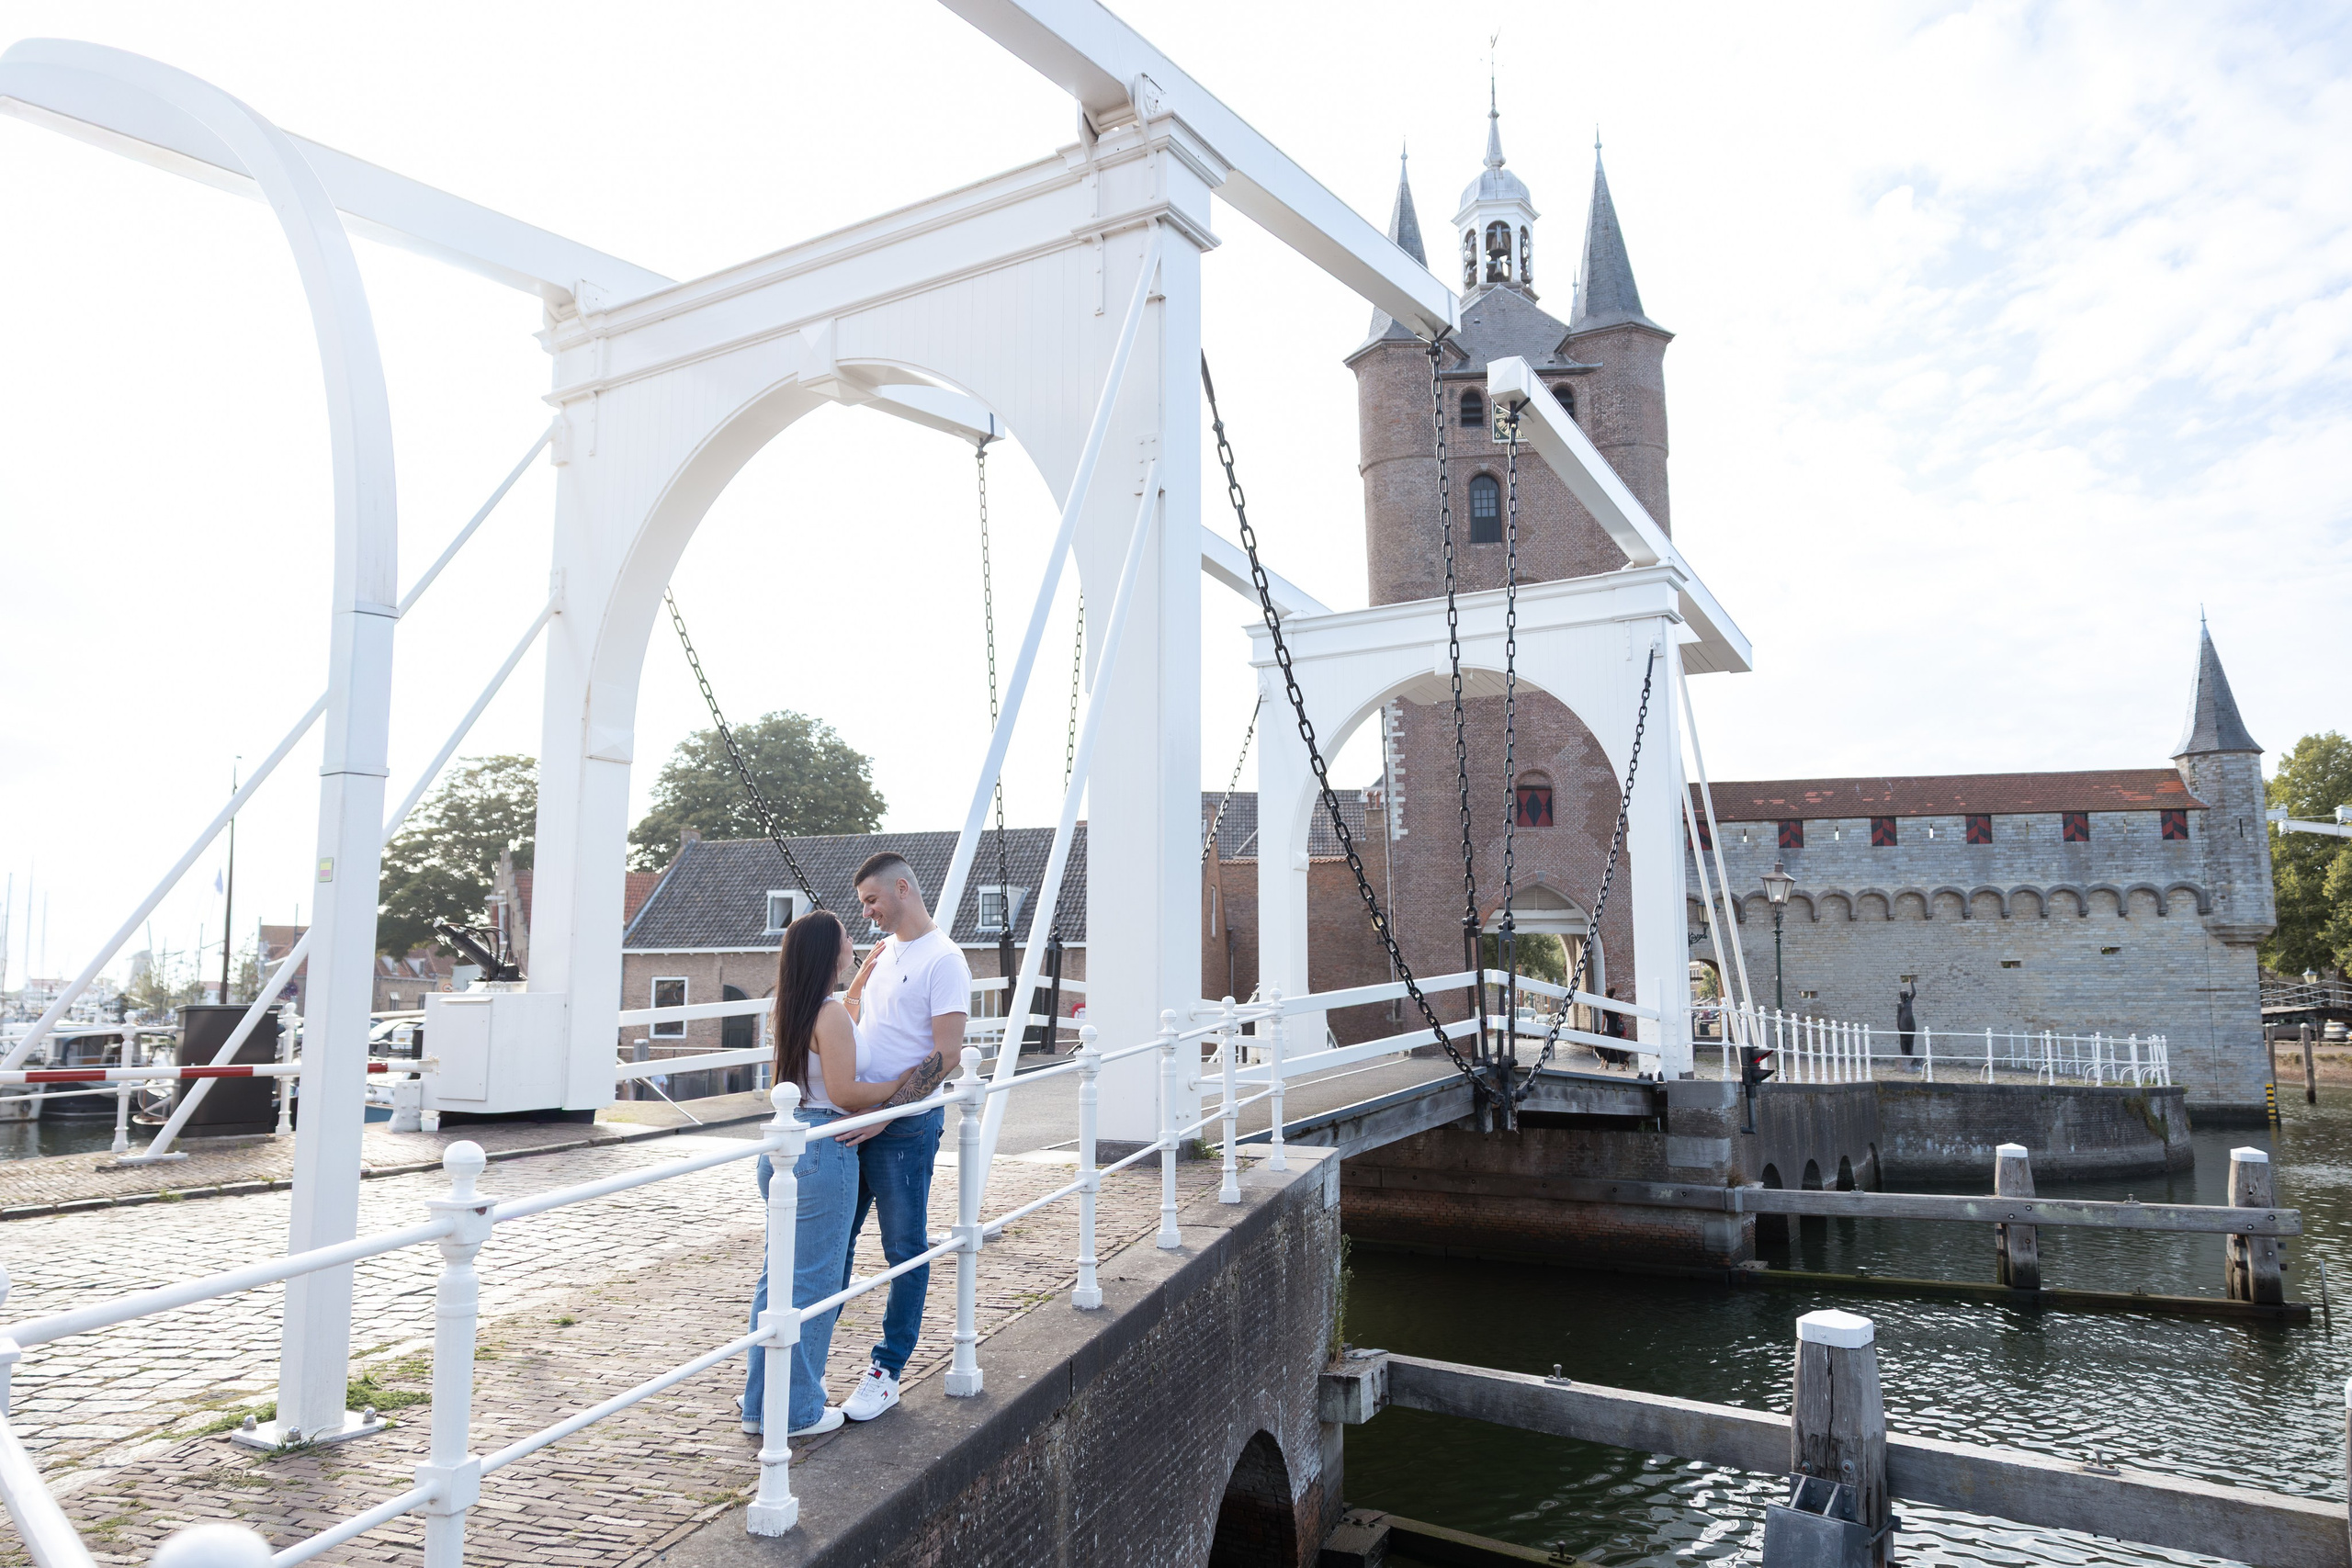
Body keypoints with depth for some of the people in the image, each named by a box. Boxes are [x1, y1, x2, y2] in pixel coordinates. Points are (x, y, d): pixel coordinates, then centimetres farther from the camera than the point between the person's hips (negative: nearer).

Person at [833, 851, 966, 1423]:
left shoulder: (943, 960, -12)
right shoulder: (883, 952, 14)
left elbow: (946, 1055, -18)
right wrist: (867, 967, 8)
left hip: (905, 1123, -8)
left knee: (905, 1248, 5)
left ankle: (887, 1370, 15)